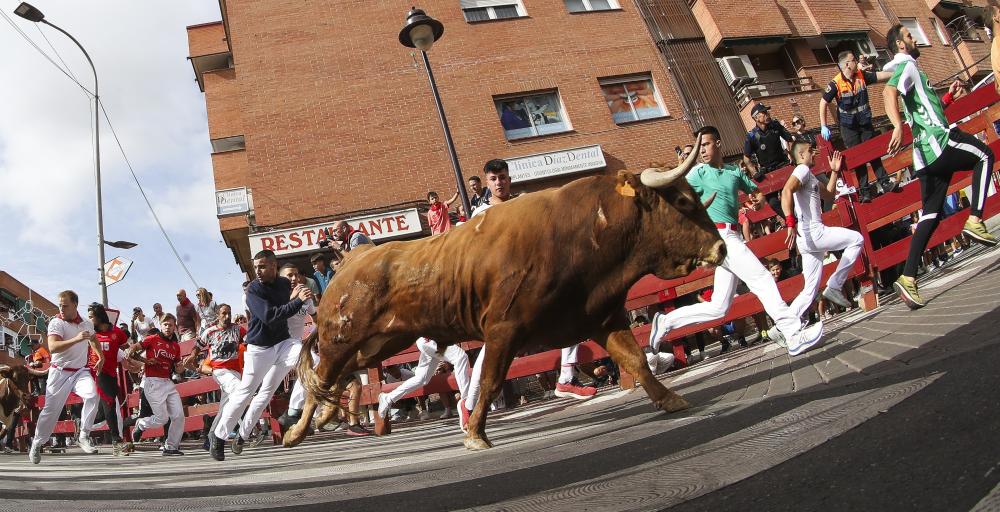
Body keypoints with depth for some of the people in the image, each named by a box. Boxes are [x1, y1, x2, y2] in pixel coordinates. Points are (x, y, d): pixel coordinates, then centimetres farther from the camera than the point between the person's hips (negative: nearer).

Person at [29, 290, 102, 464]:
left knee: (92, 396, -23)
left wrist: (101, 356, 24)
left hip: (80, 371, 3)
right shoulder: (56, 323, -11)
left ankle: (84, 437, -12)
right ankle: (36, 445, 25)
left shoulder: (87, 324, 6)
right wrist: (76, 339, -38)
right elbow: (53, 347, -28)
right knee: (51, 410, 2)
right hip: (60, 372, -3)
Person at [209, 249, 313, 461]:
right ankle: (219, 436, 18)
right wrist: (297, 301, -32)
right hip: (259, 348, -5)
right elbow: (269, 316, -27)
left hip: (283, 342, 5)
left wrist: (292, 298, -8)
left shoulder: (285, 283, 2)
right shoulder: (253, 289, -14)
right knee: (245, 391, -1)